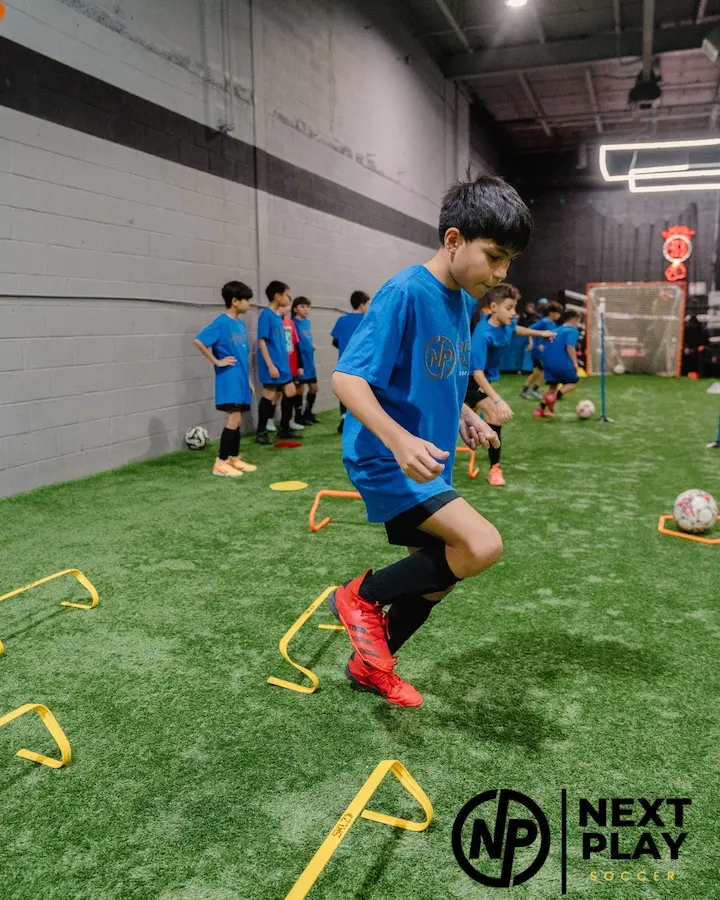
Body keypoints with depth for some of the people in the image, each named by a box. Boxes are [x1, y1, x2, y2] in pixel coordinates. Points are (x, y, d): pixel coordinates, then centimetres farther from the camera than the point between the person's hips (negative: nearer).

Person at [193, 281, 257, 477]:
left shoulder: (241, 324, 14)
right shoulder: (221, 323, -12)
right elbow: (199, 341, -20)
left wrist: (248, 379, 20)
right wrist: (216, 361, -14)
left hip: (241, 380, 8)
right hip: (229, 379, -8)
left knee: (237, 420, 12)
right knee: (233, 419, -11)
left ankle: (234, 458, 21)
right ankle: (220, 463, -6)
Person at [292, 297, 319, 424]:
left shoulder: (308, 321, 11)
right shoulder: (293, 323, -12)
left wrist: (312, 345, 7)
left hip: (309, 360, 8)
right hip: (300, 361, -8)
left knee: (314, 387, 13)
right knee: (300, 388, 2)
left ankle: (308, 413, 27)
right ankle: (298, 416, 14)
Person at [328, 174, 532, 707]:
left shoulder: (462, 301, 9)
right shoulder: (406, 294, -19)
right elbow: (346, 378, -24)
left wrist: (467, 418, 7)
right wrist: (398, 439, -39)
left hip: (427, 467, 9)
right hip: (387, 462, -9)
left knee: (436, 579, 17)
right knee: (482, 546, -25)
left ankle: (371, 665, 41)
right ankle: (361, 596, 0)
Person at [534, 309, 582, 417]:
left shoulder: (557, 330, 19)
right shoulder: (573, 331, -4)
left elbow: (550, 346, 22)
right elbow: (570, 346, -21)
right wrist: (575, 362, -19)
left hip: (548, 361, 7)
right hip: (562, 363, -7)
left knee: (552, 386, 19)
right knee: (573, 382, 14)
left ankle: (540, 409, 11)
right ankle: (555, 396, -12)